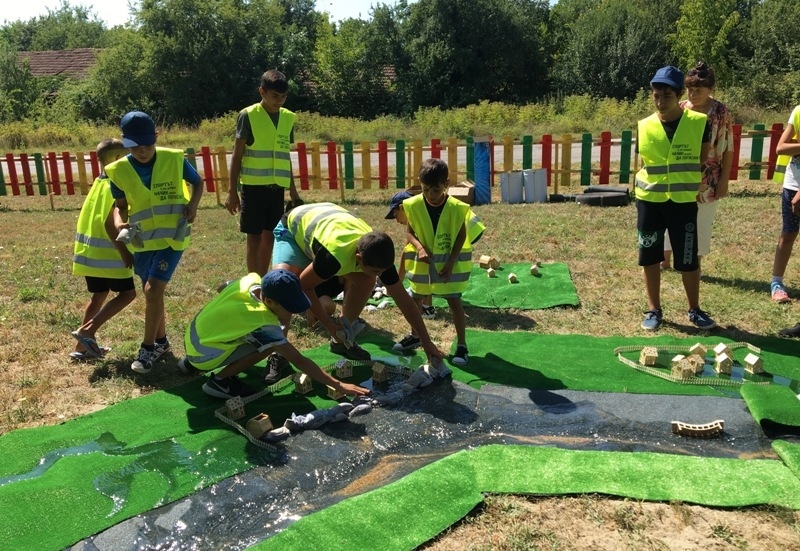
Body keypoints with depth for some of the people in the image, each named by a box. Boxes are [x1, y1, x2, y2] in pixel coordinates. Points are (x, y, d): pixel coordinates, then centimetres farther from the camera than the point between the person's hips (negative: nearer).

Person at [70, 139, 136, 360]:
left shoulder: (98, 182, 11)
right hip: (107, 252, -9)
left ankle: (82, 346, 20)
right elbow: (109, 223, -23)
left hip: (90, 250, 9)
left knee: (99, 295, 17)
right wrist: (124, 251, -20)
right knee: (127, 293, 2)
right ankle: (87, 330, -5)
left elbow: (86, 215, 14)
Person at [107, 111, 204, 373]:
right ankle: (161, 341, 35)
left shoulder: (175, 159, -10)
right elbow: (120, 204, 5)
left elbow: (198, 182, 5)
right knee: (152, 292, 15)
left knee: (153, 290, -15)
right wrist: (119, 222, -18)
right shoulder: (119, 170, -5)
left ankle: (149, 347, 0)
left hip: (172, 237, -4)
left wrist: (193, 204, -13)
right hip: (142, 242, 4)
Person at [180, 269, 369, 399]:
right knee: (269, 345, -19)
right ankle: (220, 380, -4)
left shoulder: (251, 280, -10)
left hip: (193, 336, 8)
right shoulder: (263, 323, -29)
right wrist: (339, 385, -27)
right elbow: (299, 361, -28)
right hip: (202, 355, -8)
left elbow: (222, 288, 13)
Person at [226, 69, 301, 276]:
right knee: (255, 237, 1)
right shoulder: (248, 115, -5)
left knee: (269, 237, 10)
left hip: (277, 187, 5)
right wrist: (232, 191, -7)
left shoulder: (288, 118, 9)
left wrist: (293, 189, 17)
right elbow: (237, 154, -3)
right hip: (254, 186, -4)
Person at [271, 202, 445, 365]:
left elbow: (404, 300, -17)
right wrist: (329, 325, -24)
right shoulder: (334, 254, -45)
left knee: (366, 281, -10)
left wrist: (427, 343, -13)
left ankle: (342, 340, 8)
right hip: (293, 227, -5)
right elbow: (304, 286, -28)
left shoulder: (377, 254, -26)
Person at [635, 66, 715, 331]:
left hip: (684, 202, -1)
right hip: (649, 200, 1)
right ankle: (654, 310, 22)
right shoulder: (644, 127, -3)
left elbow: (704, 161, 4)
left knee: (688, 260, 5)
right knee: (650, 258, 7)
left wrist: (688, 184, 2)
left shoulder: (699, 123, -6)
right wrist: (651, 184, 1)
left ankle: (694, 310, 25)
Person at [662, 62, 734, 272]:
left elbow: (728, 149, -6)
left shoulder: (721, 112, -9)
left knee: (701, 223, 8)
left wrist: (724, 180, -9)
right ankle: (665, 259, 26)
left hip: (707, 180, -3)